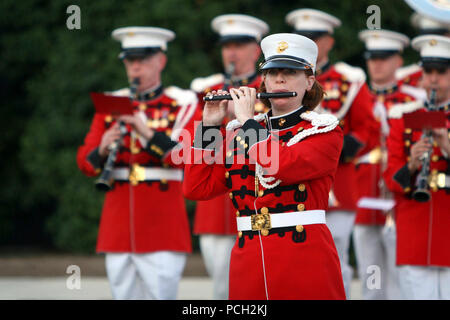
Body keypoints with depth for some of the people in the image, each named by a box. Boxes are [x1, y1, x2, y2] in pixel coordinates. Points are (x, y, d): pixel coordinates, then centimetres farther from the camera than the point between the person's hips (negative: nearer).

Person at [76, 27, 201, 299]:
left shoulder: (183, 104, 2)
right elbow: (85, 162, 10)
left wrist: (147, 132, -25)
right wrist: (102, 151, -12)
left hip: (162, 225, -4)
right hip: (118, 228, 4)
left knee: (160, 293, -9)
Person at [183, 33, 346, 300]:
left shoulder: (324, 131, -1)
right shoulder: (239, 133, 13)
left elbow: (282, 167, -21)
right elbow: (198, 188, 6)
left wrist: (247, 120, -9)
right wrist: (208, 126, 2)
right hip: (249, 265, 4)